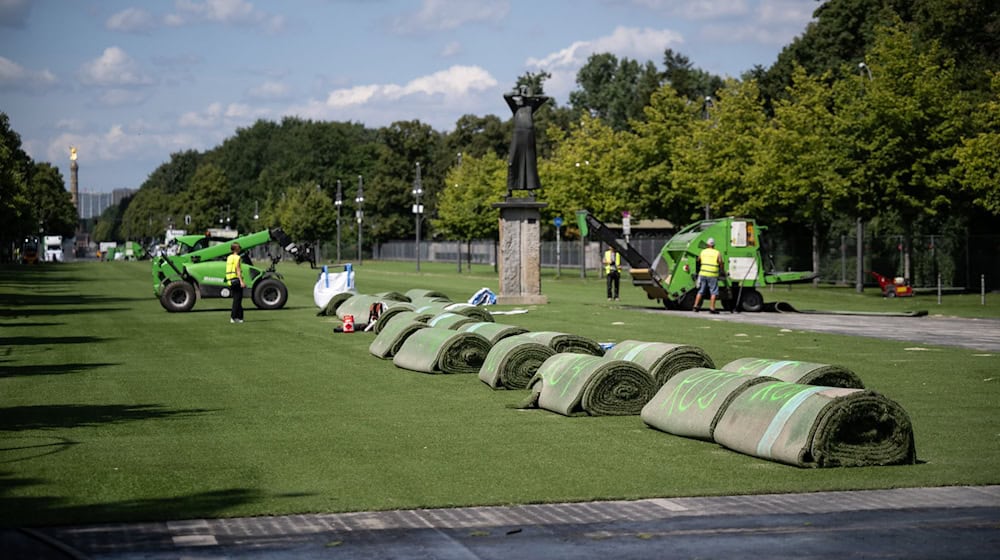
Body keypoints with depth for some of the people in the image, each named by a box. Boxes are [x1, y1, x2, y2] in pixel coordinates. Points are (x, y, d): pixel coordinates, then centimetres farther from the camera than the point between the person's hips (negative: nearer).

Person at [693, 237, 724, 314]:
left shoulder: (702, 252, 9)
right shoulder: (717, 254, -1)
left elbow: (698, 261, 19)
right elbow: (721, 264, 2)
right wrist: (723, 271, 20)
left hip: (702, 273, 4)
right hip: (713, 275, -4)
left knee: (701, 291, 12)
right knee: (714, 292, 2)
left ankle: (696, 306, 10)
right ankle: (712, 308, -3)